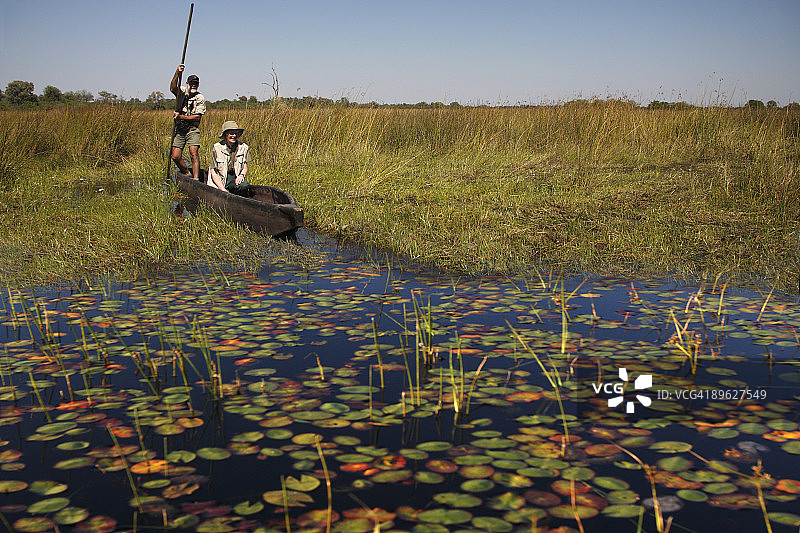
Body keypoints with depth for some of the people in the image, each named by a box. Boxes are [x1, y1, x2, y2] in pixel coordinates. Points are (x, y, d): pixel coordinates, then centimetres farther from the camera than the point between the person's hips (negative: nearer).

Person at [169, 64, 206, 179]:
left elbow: (197, 117, -9)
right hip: (179, 129, 3)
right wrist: (177, 73, -33)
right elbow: (172, 88, -20)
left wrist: (181, 117, -17)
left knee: (194, 154, -19)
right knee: (176, 157, -2)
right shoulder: (182, 91, 4)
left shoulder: (200, 98, -3)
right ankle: (187, 175, 21)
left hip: (192, 130, -3)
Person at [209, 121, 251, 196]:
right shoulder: (217, 148, -8)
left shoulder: (243, 147, -1)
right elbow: (213, 171, -6)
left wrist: (242, 175, -14)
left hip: (236, 177, 2)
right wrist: (222, 189, -16)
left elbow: (245, 167, 11)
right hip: (219, 180, -1)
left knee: (244, 186, -32)